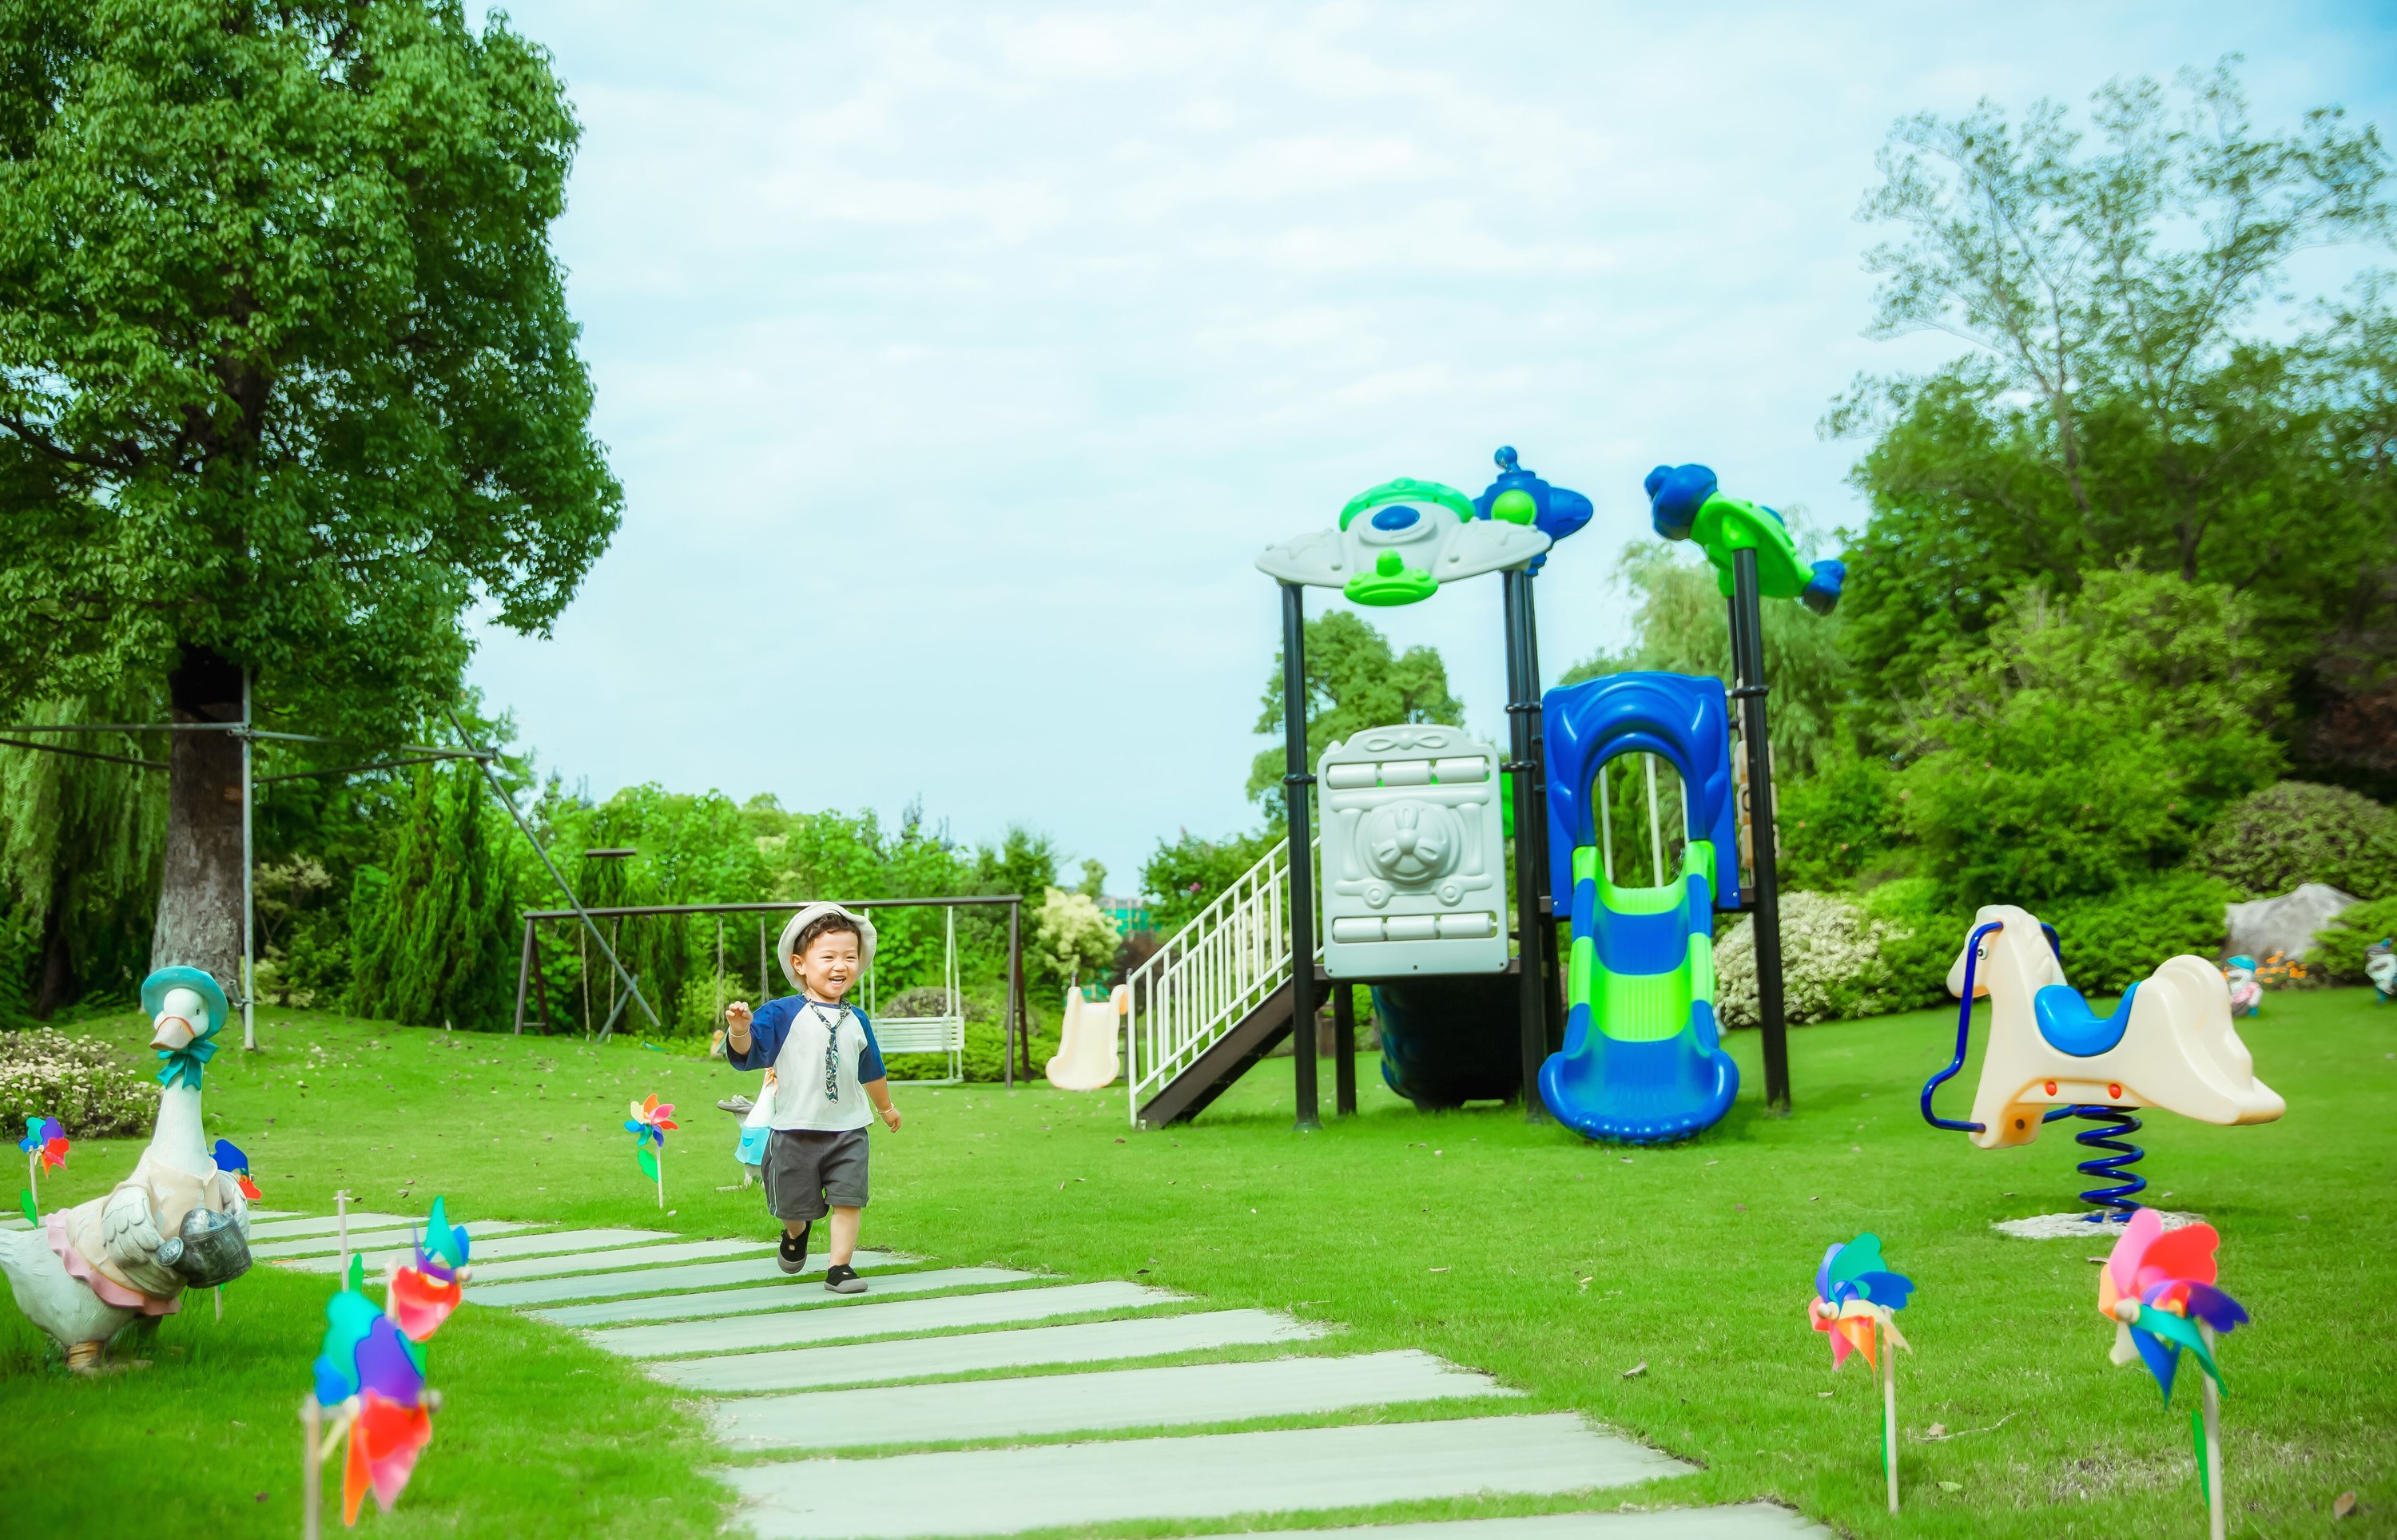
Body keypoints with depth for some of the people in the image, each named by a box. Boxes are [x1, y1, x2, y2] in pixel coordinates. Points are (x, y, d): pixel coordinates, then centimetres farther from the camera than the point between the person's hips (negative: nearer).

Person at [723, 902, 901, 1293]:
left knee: (848, 1199, -8)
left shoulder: (856, 1021, 9)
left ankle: (839, 1267, 2)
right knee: (795, 1203, 11)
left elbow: (871, 1070, 26)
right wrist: (740, 1029, -39)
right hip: (796, 1131, -3)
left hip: (848, 1131, 3)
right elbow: (746, 1052, -17)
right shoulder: (781, 1014, -7)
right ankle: (796, 1232, 44)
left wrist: (886, 1106, 38)